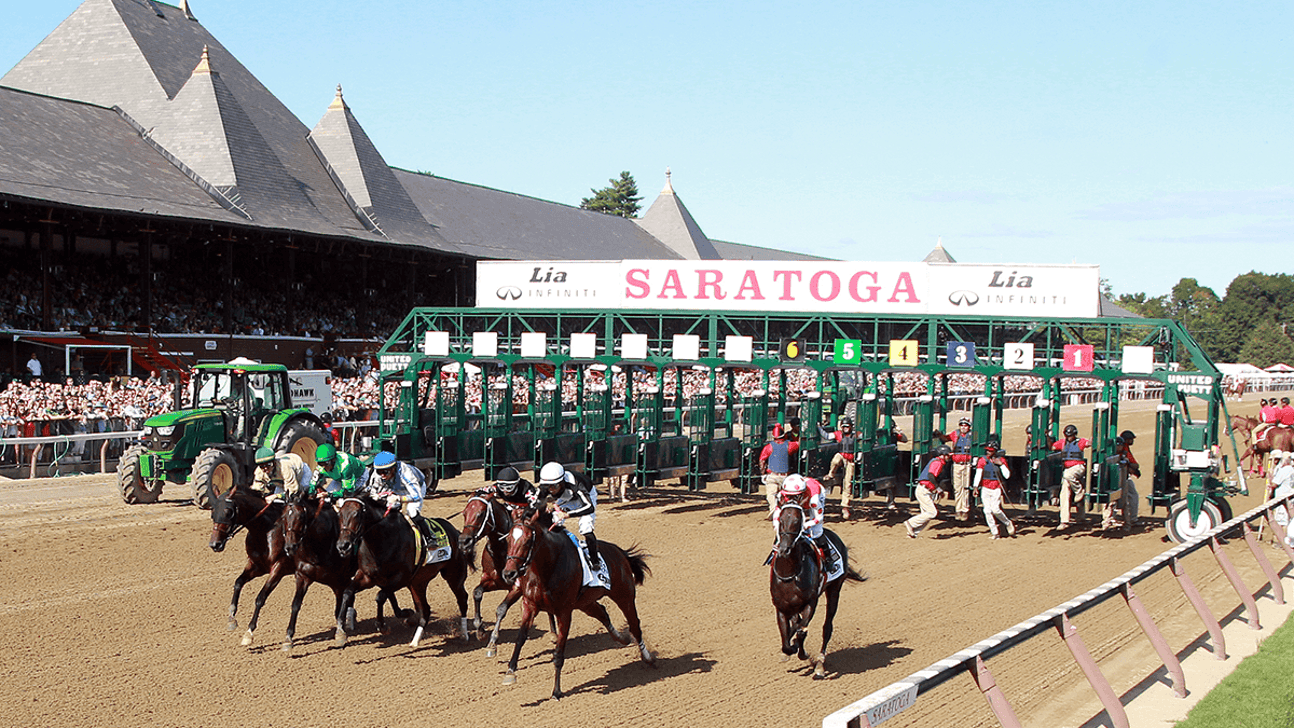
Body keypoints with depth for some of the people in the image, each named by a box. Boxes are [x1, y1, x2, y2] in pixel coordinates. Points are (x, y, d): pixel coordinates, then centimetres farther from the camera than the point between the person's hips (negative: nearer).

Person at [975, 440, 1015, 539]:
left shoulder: (1001, 460, 1)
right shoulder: (983, 460, 2)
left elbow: (1007, 475, -4)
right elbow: (978, 474, -9)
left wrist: (1001, 464, -15)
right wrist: (976, 486, -22)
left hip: (996, 489, -2)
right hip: (985, 489, 2)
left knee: (995, 509, -16)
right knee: (987, 511, -5)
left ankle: (1008, 523, 8)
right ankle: (994, 532, 3)